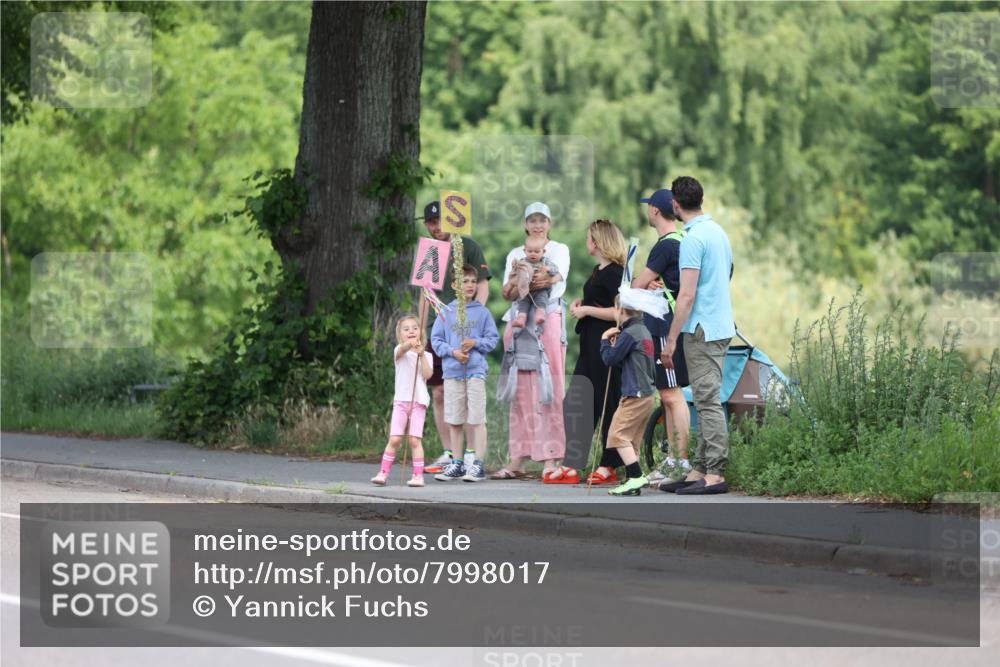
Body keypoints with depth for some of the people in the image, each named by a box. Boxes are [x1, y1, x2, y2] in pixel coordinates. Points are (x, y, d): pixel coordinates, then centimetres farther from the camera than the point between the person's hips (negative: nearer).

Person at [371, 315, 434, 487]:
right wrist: (410, 344, -44)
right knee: (394, 439, -6)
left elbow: (428, 374, -6)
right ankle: (383, 473, 2)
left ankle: (418, 475, -2)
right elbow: (403, 348, -21)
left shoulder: (426, 355, 11)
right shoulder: (400, 351, 5)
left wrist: (421, 354, -12)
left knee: (415, 440, -7)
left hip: (418, 401, 0)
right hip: (401, 400, 0)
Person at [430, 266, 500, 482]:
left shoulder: (482, 312, 2)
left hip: (476, 370, -3)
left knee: (476, 419, -5)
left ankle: (478, 464, -2)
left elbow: (493, 339, 2)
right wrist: (452, 351, -10)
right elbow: (436, 339, 6)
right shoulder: (446, 312, 6)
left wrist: (475, 343, -14)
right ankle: (456, 464, 17)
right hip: (452, 371, 3)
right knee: (454, 421, 8)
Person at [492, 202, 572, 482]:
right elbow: (507, 293, 5)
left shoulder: (559, 250, 10)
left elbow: (559, 275, -11)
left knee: (549, 390, -9)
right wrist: (516, 282, -18)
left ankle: (550, 459, -14)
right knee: (522, 391, 0)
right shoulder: (515, 255, 19)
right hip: (519, 321, 3)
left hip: (549, 320, -3)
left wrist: (547, 278, -33)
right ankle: (518, 458, 1)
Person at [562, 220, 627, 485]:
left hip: (606, 345, -10)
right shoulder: (598, 270, 16)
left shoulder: (614, 272, -14)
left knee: (608, 404, -3)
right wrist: (580, 303, 10)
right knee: (576, 404, 8)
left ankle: (609, 466, 3)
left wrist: (587, 310, -17)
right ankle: (571, 463, 9)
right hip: (590, 344, 10)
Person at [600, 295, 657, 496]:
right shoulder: (644, 331, 17)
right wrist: (614, 344, 12)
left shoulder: (629, 334, -13)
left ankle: (636, 477, -19)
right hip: (647, 394, 10)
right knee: (631, 439, 12)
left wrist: (605, 341, 4)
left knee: (619, 435, -11)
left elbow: (610, 359, -11)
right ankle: (632, 480, 9)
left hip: (634, 395, -10)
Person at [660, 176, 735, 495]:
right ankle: (699, 470, 14)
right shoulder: (719, 232, 13)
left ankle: (715, 474, -11)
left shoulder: (693, 239, -16)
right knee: (707, 401, 11)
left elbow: (687, 295, -19)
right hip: (721, 326, 9)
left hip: (701, 330, -9)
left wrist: (671, 340, -14)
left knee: (708, 401, -9)